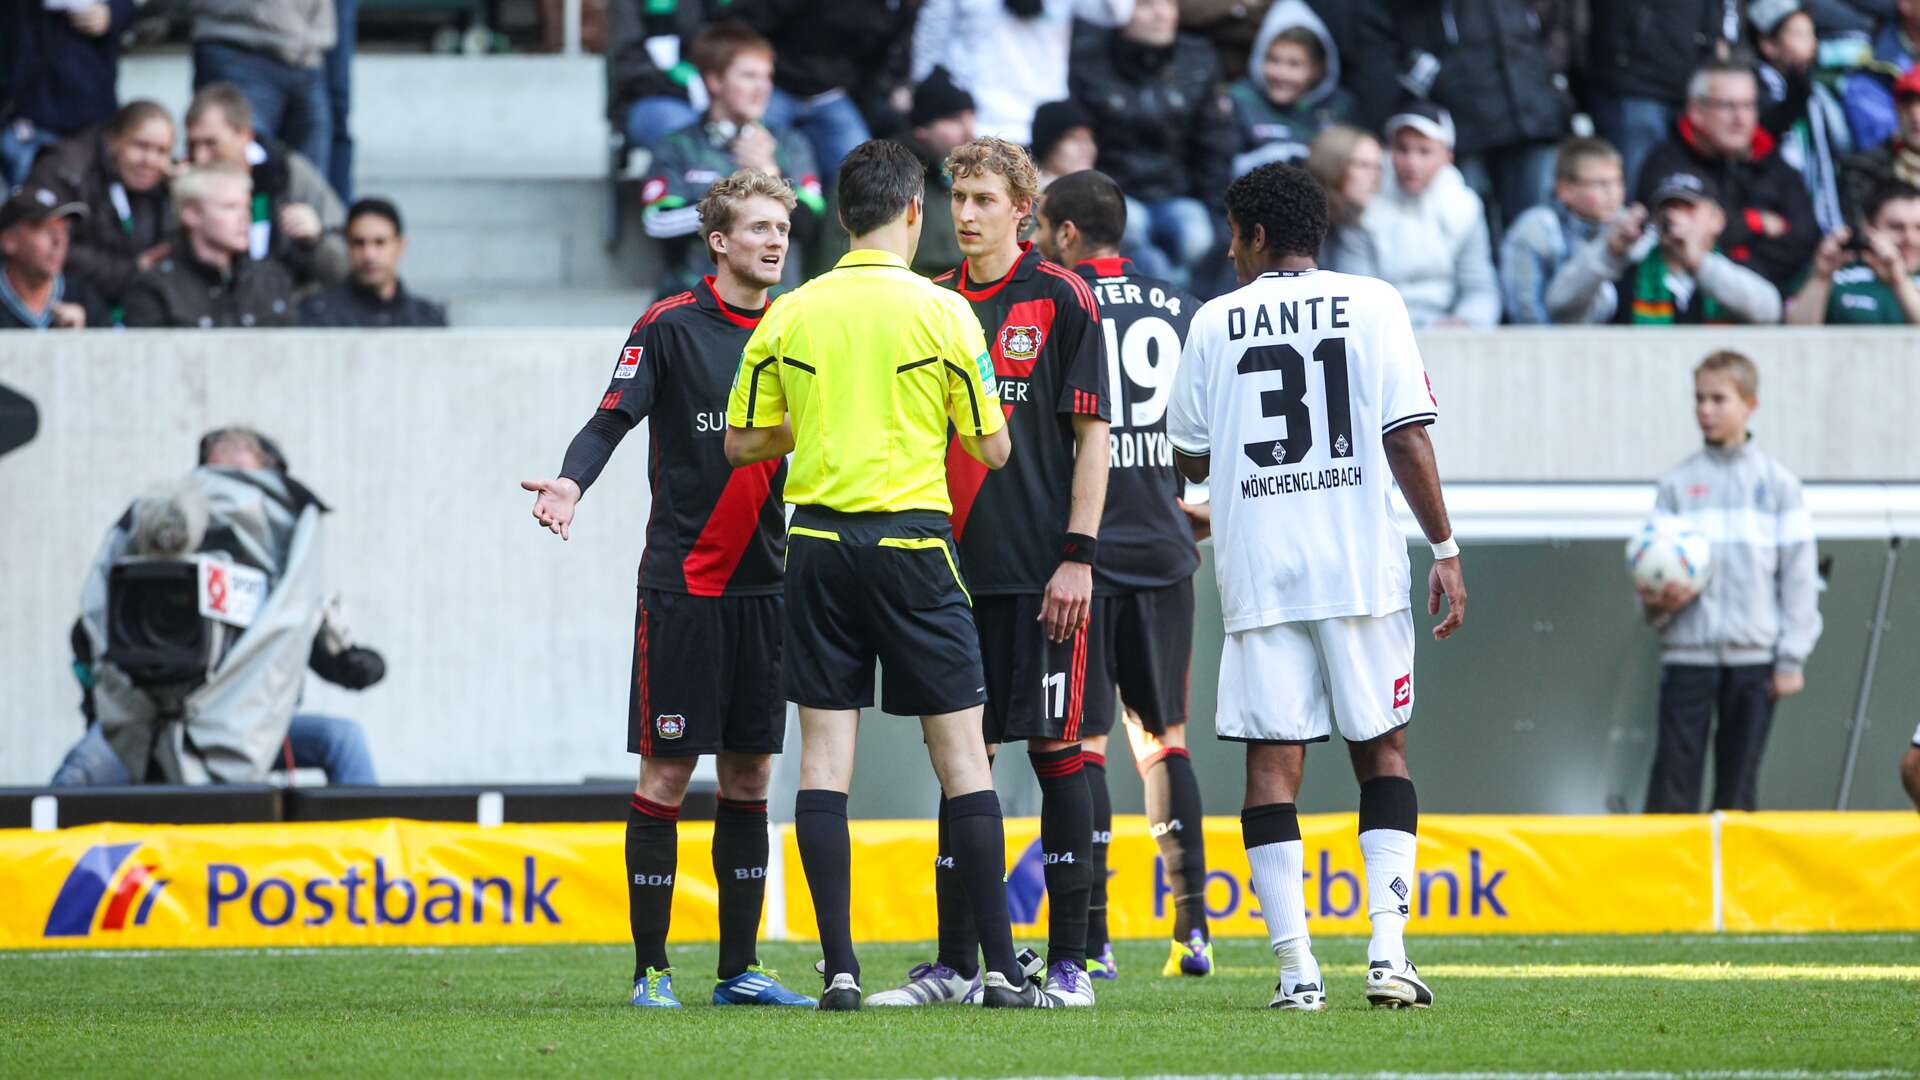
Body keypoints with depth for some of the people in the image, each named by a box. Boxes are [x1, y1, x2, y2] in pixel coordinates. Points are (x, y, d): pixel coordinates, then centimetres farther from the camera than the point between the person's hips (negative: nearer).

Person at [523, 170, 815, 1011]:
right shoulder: (670, 327, -5)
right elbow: (612, 418, -13)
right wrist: (572, 481, -31)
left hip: (764, 584, 5)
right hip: (681, 584, -5)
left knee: (749, 774, 7)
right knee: (666, 772, -4)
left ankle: (738, 969, 13)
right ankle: (650, 968, 1)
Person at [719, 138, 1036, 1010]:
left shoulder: (788, 316, 3)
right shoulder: (940, 312, -5)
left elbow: (742, 441, 9)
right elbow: (992, 448, -2)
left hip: (819, 542, 3)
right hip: (912, 543, -3)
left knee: (825, 752, 4)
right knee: (961, 750, 2)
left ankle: (839, 965, -1)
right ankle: (1000, 967, 0)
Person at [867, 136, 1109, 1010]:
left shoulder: (1061, 299, -3)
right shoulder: (934, 302, 11)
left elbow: (1092, 435, -4)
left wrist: (1078, 555, -11)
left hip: (1038, 571, -5)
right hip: (955, 567, 5)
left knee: (1056, 749, -3)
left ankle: (1068, 961, 0)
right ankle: (954, 963, 10)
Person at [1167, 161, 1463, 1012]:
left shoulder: (1215, 322, 5)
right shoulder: (1371, 304, 2)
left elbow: (1191, 460, 13)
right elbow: (1406, 438, -6)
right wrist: (1444, 547, 0)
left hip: (1259, 576, 0)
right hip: (1361, 567, 0)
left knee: (1272, 762, 2)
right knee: (1381, 751, 9)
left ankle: (1296, 967, -5)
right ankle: (1387, 950, -4)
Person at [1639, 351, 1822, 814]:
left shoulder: (1778, 484, 5)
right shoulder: (1678, 484, 6)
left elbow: (1799, 575, 5)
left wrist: (1792, 659, -1)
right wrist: (1659, 601, -16)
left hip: (1754, 654, 0)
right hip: (1688, 651, 0)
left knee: (1739, 783, 4)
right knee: (1673, 780, -7)